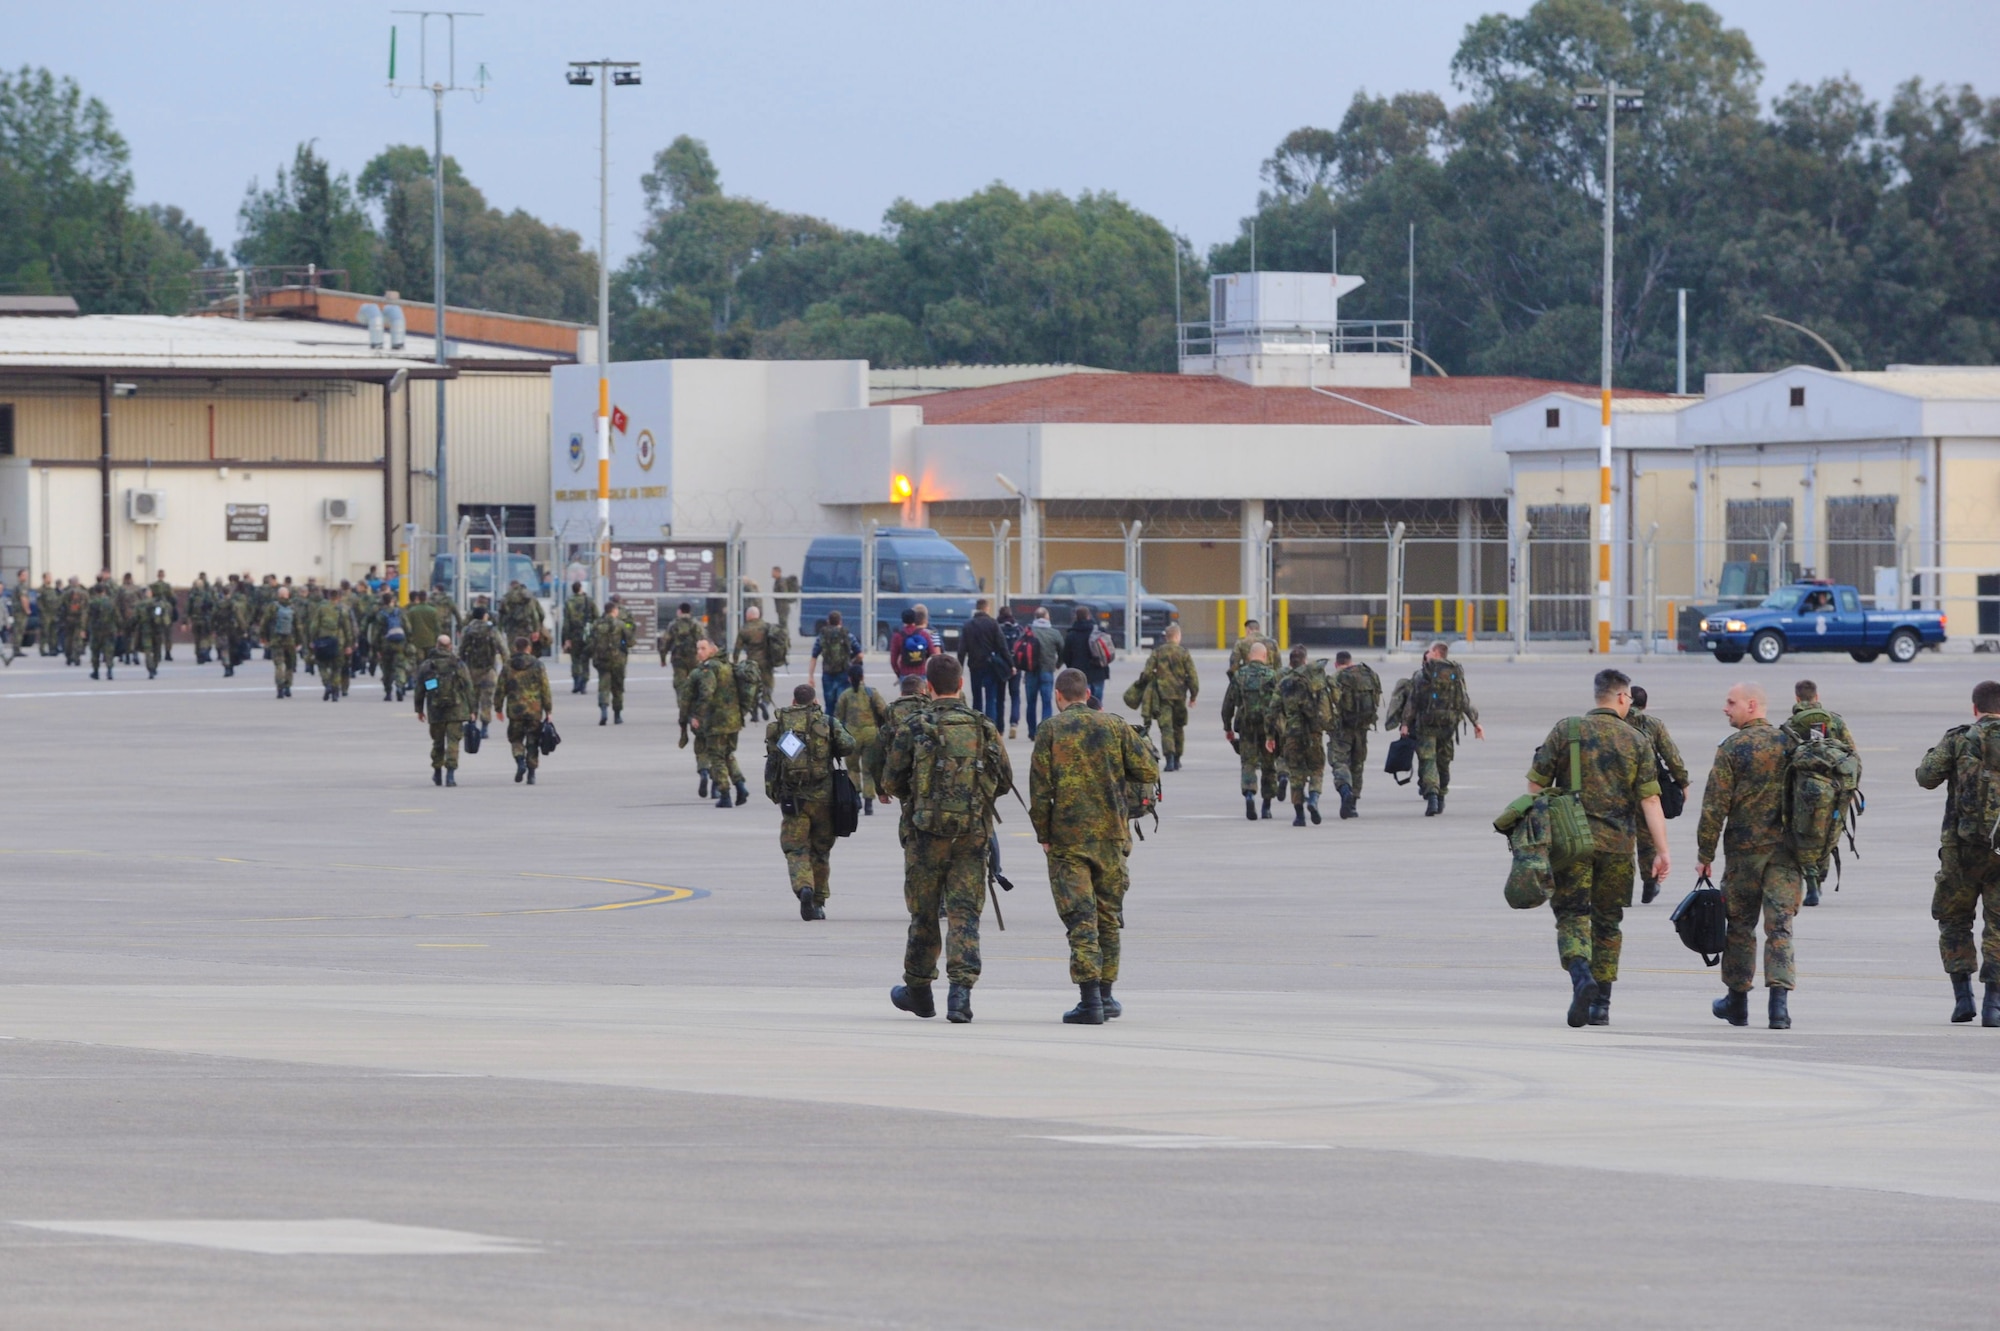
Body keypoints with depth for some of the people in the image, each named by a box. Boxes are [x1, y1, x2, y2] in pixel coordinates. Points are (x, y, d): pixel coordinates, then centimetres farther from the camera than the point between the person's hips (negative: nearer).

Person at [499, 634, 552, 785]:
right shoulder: (538, 666, -2)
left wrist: (499, 708, 15)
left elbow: (501, 689, 4)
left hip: (515, 710, 0)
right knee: (532, 742, 7)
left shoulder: (508, 666, 0)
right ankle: (531, 774, 7)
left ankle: (520, 762, -12)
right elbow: (545, 690, -2)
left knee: (516, 738, 14)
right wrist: (548, 710, 5)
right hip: (534, 710, 0)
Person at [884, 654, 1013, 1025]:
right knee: (964, 914, 1)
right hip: (974, 832, 1)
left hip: (928, 831, -1)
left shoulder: (913, 727, -4)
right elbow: (1005, 780, 7)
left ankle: (918, 991, 24)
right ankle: (960, 991, -13)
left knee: (923, 913, 12)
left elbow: (891, 781, -1)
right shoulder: (984, 728, 1)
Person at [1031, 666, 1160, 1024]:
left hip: (1067, 837, -2)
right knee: (1108, 915, 15)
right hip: (1110, 834, 2)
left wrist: (1043, 834, 2)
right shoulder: (1114, 726, 3)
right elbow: (1148, 772, 0)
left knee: (1080, 917, -4)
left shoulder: (1050, 731, -3)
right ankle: (1105, 995, 22)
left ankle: (1089, 1000, -12)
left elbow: (1040, 788, -7)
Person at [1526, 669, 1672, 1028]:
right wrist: (1662, 852, -3)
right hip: (1617, 844, 1)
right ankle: (1601, 1004, 14)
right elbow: (1650, 801, -4)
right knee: (1607, 921, 13)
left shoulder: (1566, 730, 1)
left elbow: (1536, 785, 2)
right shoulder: (1637, 742, 2)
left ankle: (1581, 975, -28)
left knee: (1571, 914, -1)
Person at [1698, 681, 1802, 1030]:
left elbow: (1715, 805, -9)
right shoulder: (1790, 743, 5)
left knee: (1740, 923, 11)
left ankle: (1738, 1001, 20)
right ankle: (1779, 999, -14)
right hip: (1787, 846, 3)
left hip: (1745, 847, -3)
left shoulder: (1732, 748, -7)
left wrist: (1705, 851, -1)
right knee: (1780, 925, 0)